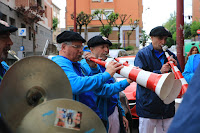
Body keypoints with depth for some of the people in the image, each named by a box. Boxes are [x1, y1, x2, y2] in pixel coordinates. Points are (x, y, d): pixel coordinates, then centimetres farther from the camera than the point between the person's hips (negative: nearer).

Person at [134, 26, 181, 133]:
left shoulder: (170, 55, 13)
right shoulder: (142, 54, -1)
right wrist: (160, 72, -21)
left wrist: (175, 67, -9)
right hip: (148, 107, -4)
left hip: (167, 107, 4)